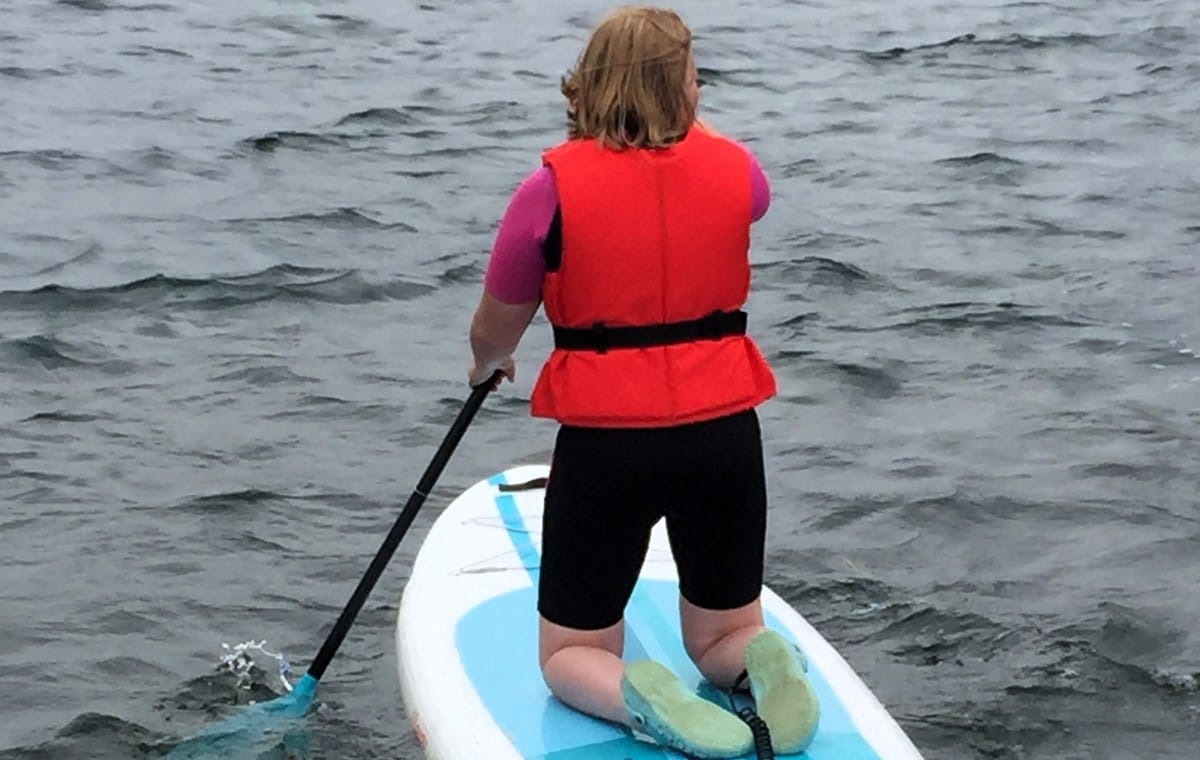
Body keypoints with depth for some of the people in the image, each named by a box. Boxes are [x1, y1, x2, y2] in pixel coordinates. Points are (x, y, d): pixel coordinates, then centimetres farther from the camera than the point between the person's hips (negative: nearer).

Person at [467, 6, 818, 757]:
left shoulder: (553, 187, -11)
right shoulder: (733, 170, -2)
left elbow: (492, 334, 2)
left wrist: (489, 366, 25)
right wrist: (688, 118, 38)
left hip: (605, 444, -2)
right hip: (724, 435, 3)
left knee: (572, 655, 16)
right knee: (726, 637, 23)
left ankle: (638, 695, -17)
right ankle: (764, 662, -11)